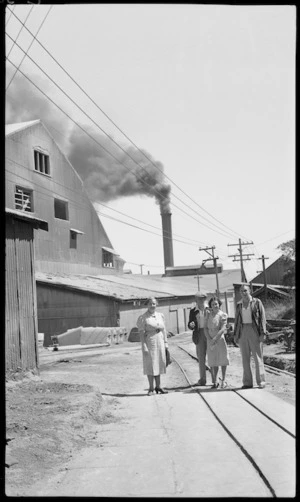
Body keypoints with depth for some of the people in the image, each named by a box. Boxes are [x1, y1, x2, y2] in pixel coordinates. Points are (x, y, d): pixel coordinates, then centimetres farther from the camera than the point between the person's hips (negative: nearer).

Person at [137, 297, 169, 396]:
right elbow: (141, 333, -10)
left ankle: (158, 387, 19)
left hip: (160, 342, 5)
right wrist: (144, 346, -16)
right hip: (149, 342, -5)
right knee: (150, 365, -1)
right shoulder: (143, 318, -7)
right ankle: (151, 388, 8)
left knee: (159, 364, 10)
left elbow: (163, 330, 14)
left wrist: (165, 342, 9)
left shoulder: (160, 316, 10)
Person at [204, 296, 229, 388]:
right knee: (213, 362, 5)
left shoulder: (223, 315, -4)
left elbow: (222, 329, -12)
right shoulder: (209, 315, 8)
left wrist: (215, 339, -19)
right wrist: (209, 339, -11)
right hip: (210, 341, 3)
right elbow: (205, 328, 3)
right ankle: (215, 382, 11)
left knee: (222, 360, 4)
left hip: (220, 339, -3)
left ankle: (223, 381, 15)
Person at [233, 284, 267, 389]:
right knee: (245, 358, 4)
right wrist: (235, 334, 11)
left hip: (254, 331, -4)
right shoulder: (239, 305, 13)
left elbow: (262, 317, -3)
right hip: (242, 332, 4)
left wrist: (262, 333, -11)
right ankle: (247, 382, 8)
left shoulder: (257, 302, 1)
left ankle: (261, 381, 3)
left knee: (257, 357, -2)